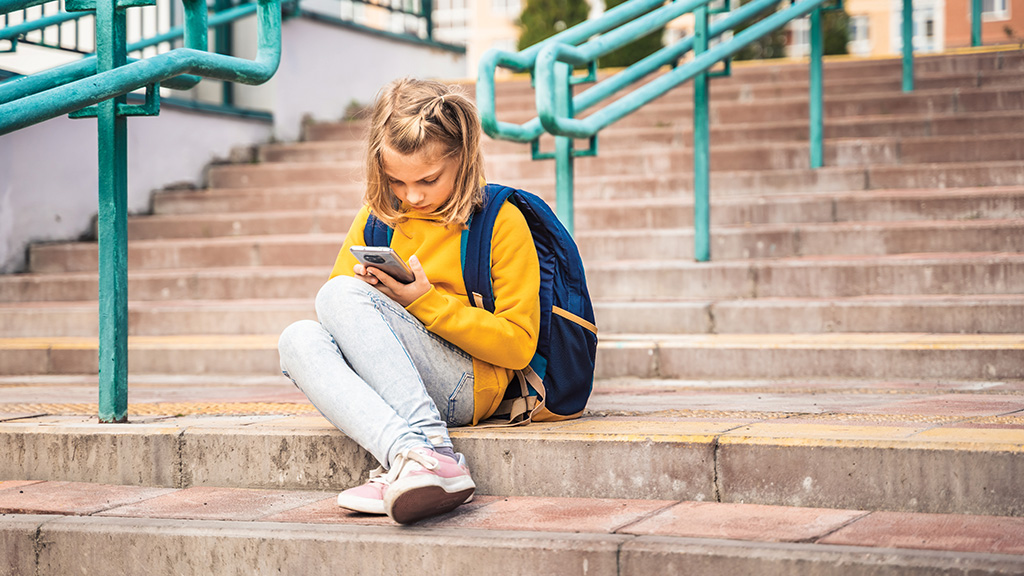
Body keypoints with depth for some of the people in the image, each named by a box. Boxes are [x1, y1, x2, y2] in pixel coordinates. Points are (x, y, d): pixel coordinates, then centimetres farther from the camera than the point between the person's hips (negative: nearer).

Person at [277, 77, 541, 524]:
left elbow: (518, 345, -5)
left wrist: (425, 300, -15)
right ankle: (408, 457, -47)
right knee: (298, 340, -26)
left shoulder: (502, 222, -2)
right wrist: (365, 285, -7)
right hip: (392, 388, 5)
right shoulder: (377, 217, 13)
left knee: (340, 295, -26)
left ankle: (430, 450, -43)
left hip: (468, 386, -5)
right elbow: (335, 317, 17)